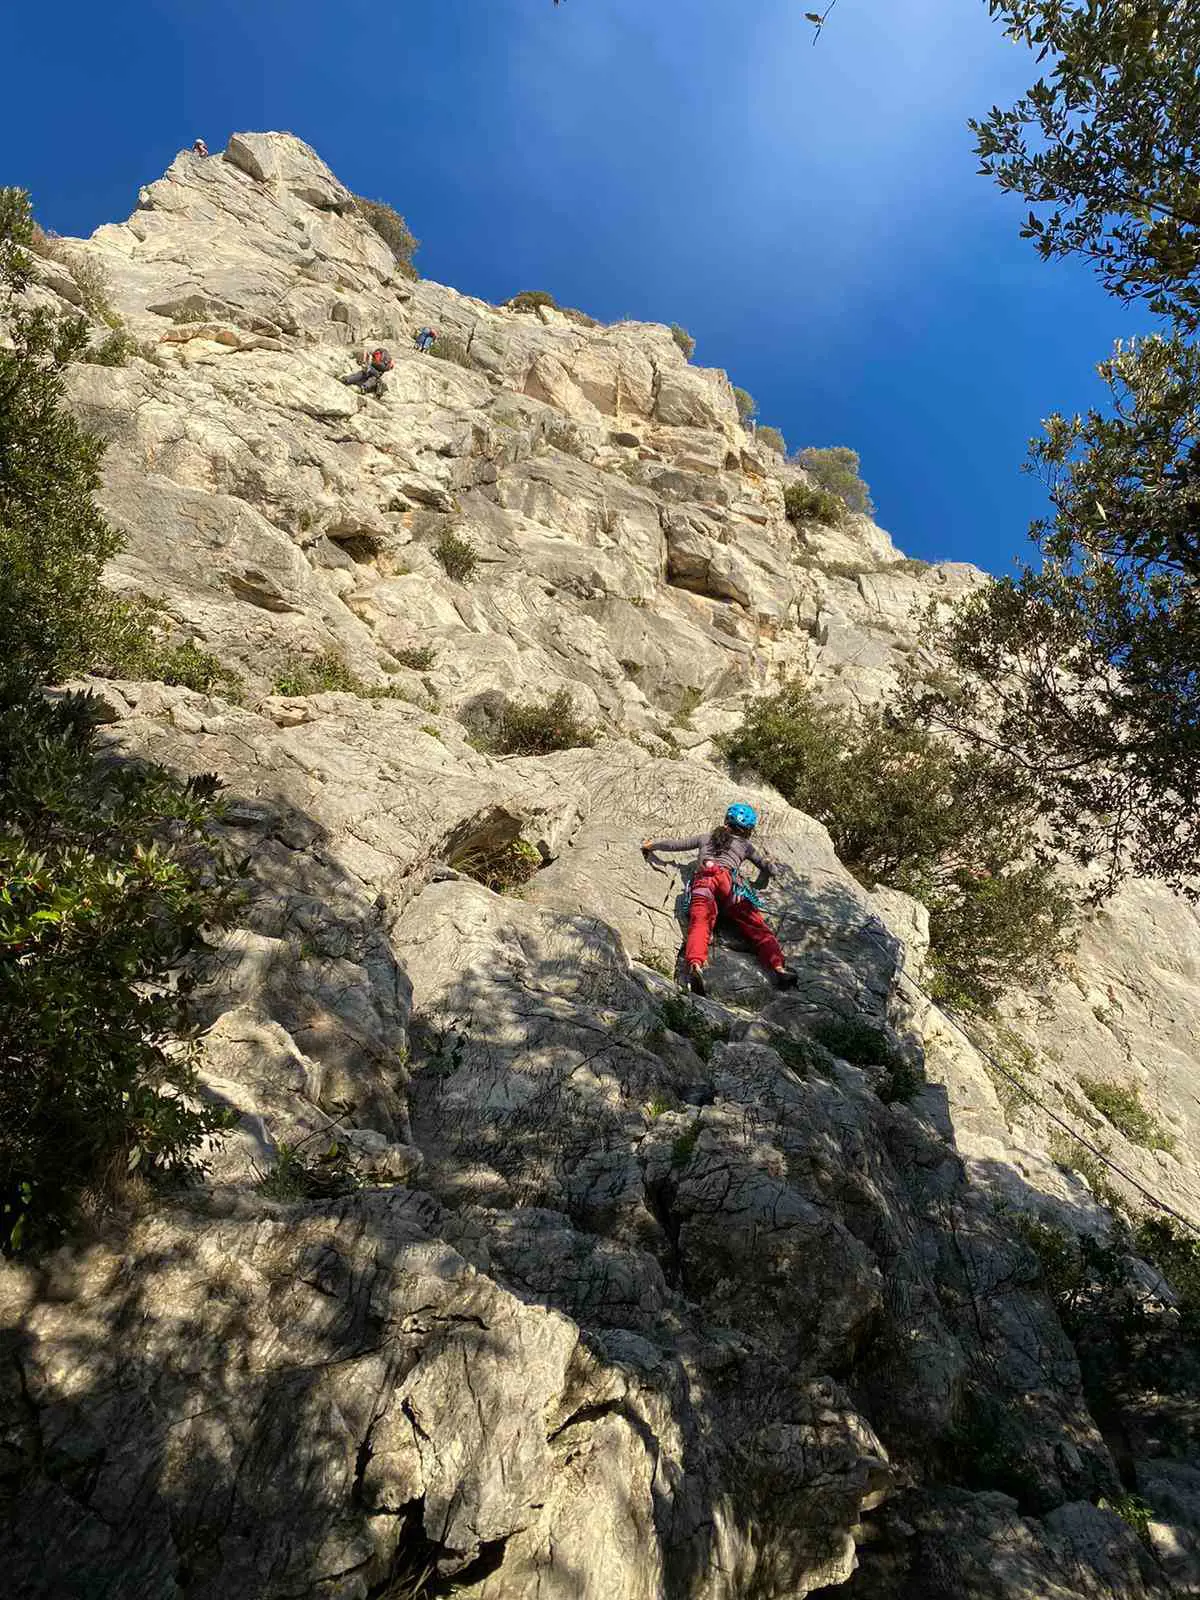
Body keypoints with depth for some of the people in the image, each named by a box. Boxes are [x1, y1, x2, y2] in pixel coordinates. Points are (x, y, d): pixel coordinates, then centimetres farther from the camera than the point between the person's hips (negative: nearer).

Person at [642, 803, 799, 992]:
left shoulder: (704, 838, 35)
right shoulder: (745, 845, 32)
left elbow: (673, 844, 37)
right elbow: (766, 868, 39)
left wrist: (651, 845, 52)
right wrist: (759, 885, 58)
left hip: (702, 882, 1)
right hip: (729, 882, -1)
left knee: (700, 922, -24)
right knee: (756, 927, -11)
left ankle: (695, 965, -51)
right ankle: (778, 966, -35)